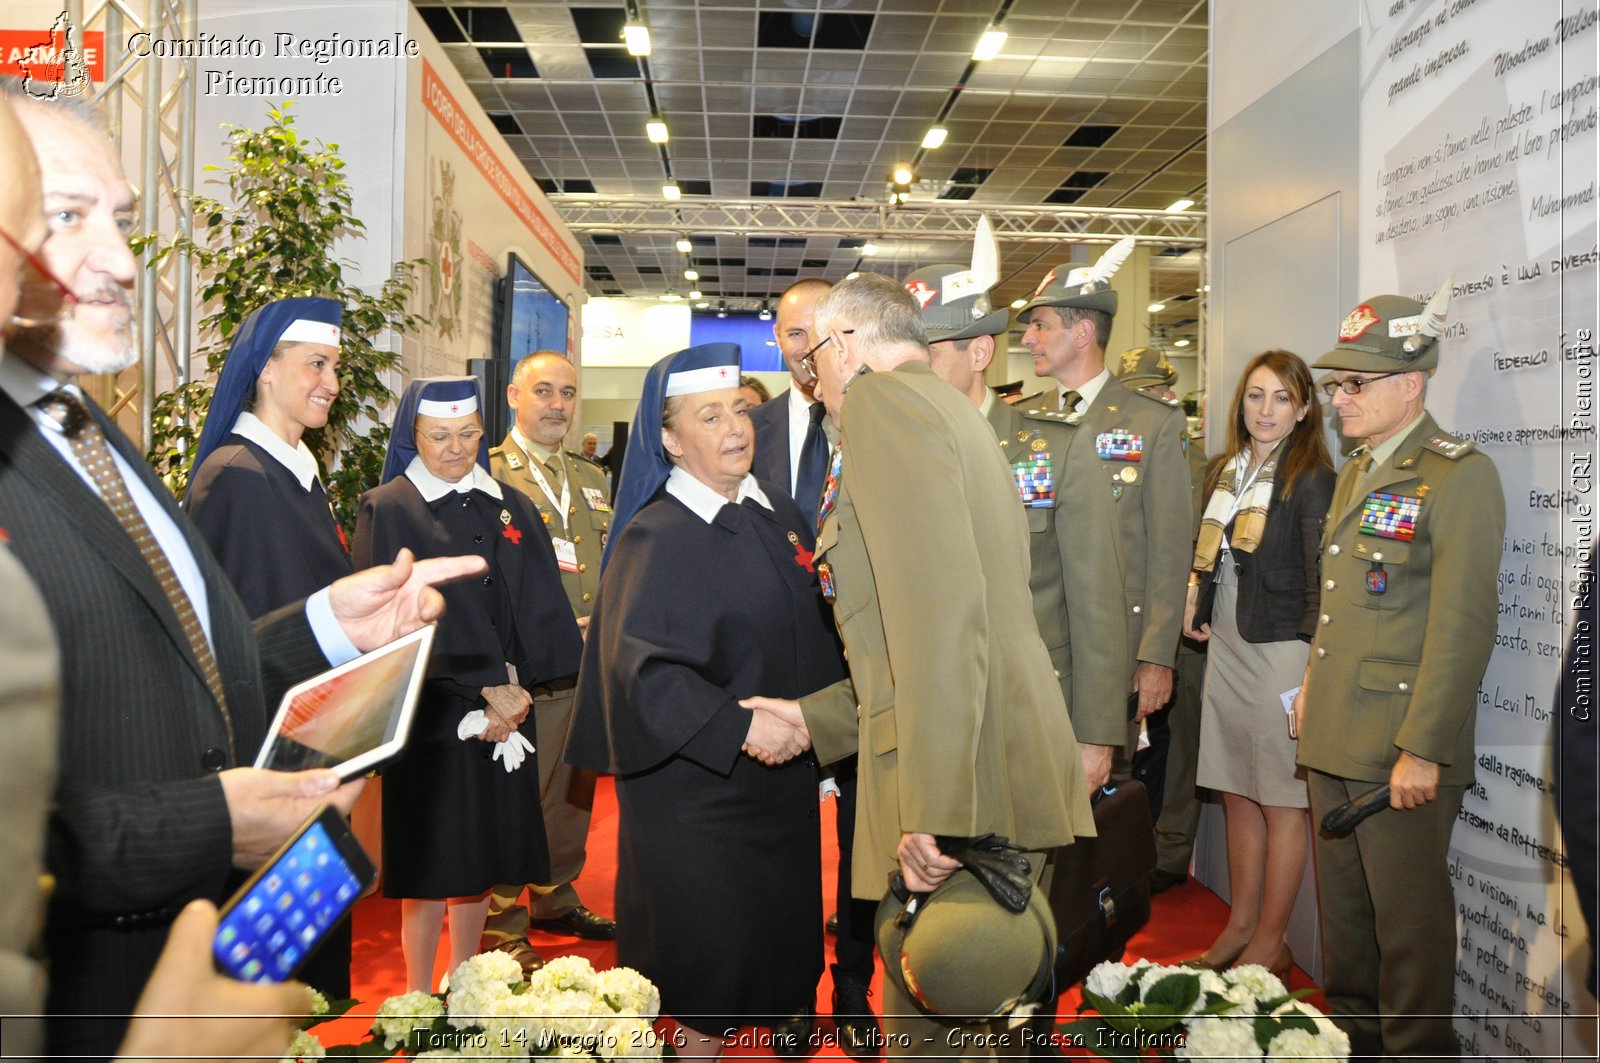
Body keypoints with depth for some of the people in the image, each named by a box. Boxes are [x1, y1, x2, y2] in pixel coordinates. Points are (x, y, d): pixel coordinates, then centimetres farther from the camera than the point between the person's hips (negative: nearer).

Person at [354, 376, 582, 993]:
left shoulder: (511, 508, 10)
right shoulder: (387, 511, -3)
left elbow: (537, 607, 4)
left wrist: (512, 687, -11)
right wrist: (487, 688, -14)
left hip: (506, 707, 4)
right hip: (430, 708, -4)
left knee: (483, 853, 10)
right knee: (432, 855, 1)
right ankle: (420, 998, 17)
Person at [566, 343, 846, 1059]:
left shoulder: (781, 517, 6)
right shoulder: (655, 537, -13)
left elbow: (817, 631, 15)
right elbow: (642, 666, -23)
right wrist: (739, 726, -30)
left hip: (787, 775, 6)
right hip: (698, 780, -6)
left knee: (783, 933, 16)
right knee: (712, 947, 5)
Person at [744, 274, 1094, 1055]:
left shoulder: (883, 395, -7)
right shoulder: (948, 410, 22)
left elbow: (940, 615, -21)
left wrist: (934, 809, -23)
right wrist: (816, 718, 24)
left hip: (965, 785, -10)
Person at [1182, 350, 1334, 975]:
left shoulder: (1311, 478, -9)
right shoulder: (1224, 472, 11)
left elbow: (1320, 578, -13)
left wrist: (1312, 672, -17)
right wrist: (1195, 613, 7)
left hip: (1280, 648, -7)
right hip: (1226, 646, 7)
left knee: (1281, 801, 3)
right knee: (1236, 793, 14)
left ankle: (1270, 944, 15)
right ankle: (1240, 926, 28)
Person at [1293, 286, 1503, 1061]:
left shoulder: (1460, 475, -12)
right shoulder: (1355, 472, 14)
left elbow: (1461, 626, -17)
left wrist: (1423, 748, -19)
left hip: (1401, 744, -8)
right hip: (1332, 737, 8)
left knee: (1409, 919, 5)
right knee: (1340, 905, 19)